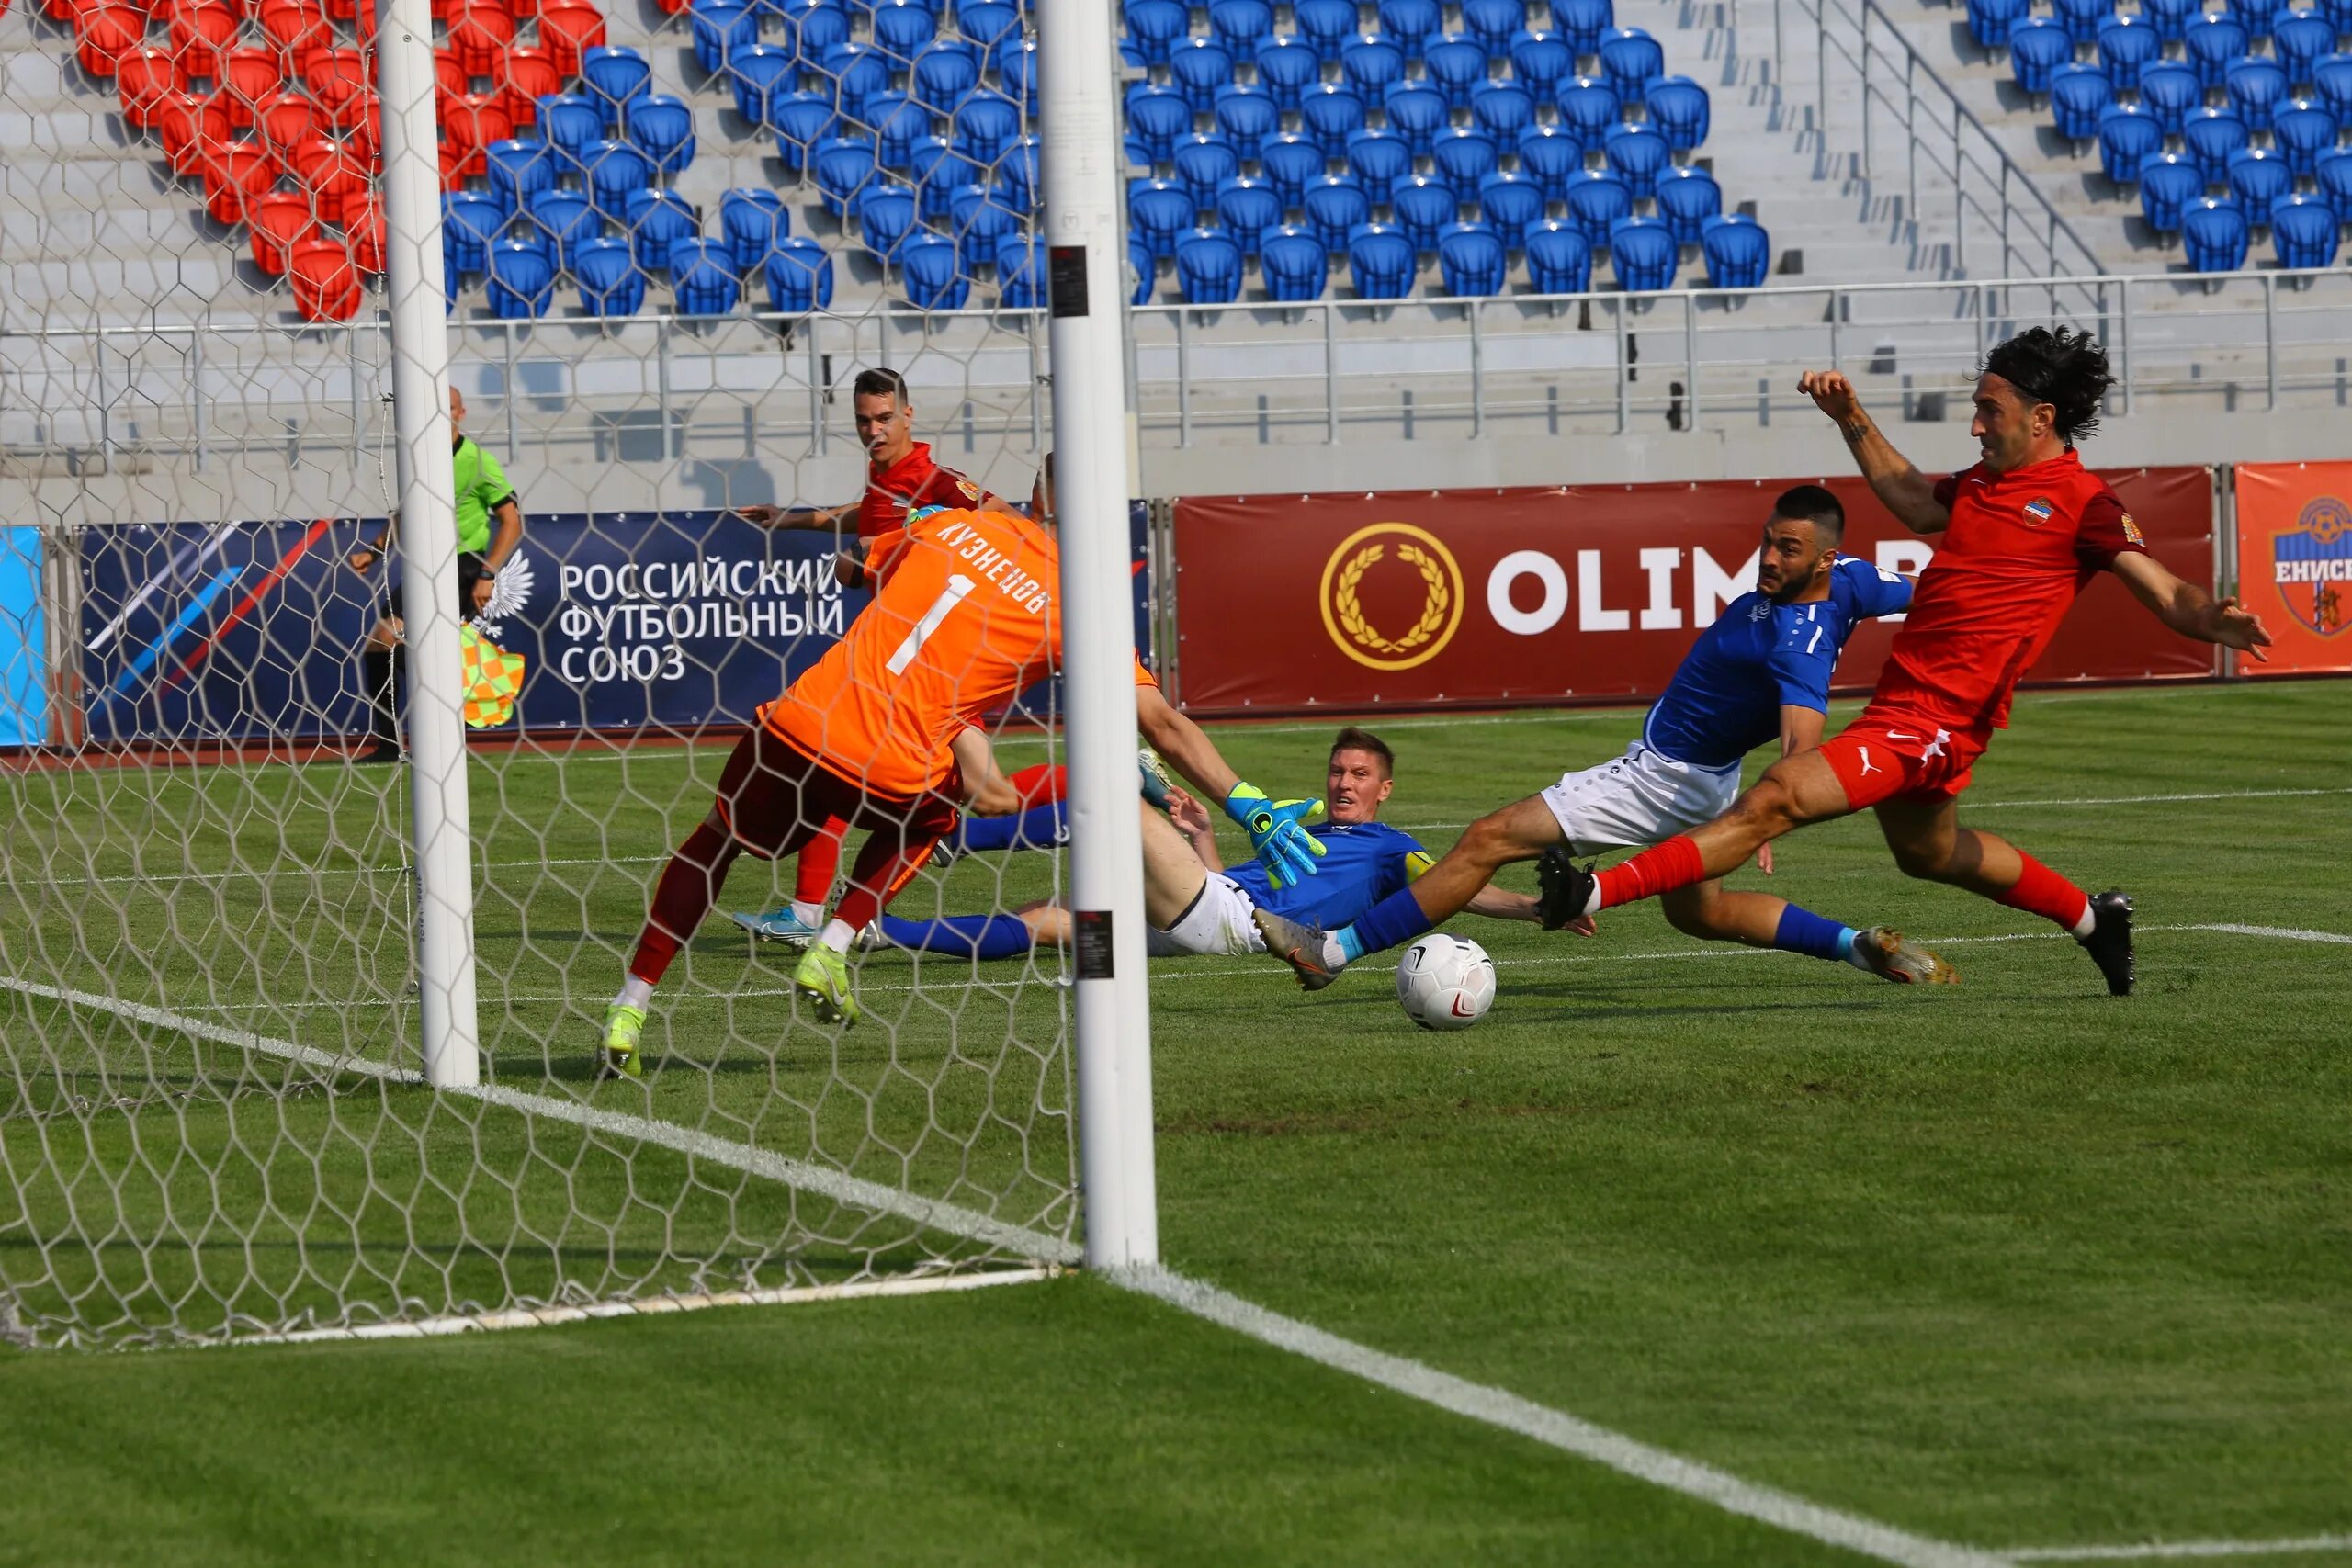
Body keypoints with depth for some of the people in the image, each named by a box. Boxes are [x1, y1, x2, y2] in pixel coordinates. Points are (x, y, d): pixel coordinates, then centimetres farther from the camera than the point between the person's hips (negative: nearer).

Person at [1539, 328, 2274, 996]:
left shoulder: (2082, 503, -10)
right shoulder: (1986, 482, 15)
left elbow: (2168, 595, -14)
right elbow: (1912, 500, 34)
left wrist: (2214, 621, -35)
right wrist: (1851, 417, 28)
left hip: (1935, 722, -10)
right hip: (1901, 710, 10)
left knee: (1777, 798, -19)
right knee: (1930, 852, 32)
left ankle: (1596, 891, -24)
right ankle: (2092, 917, 48)